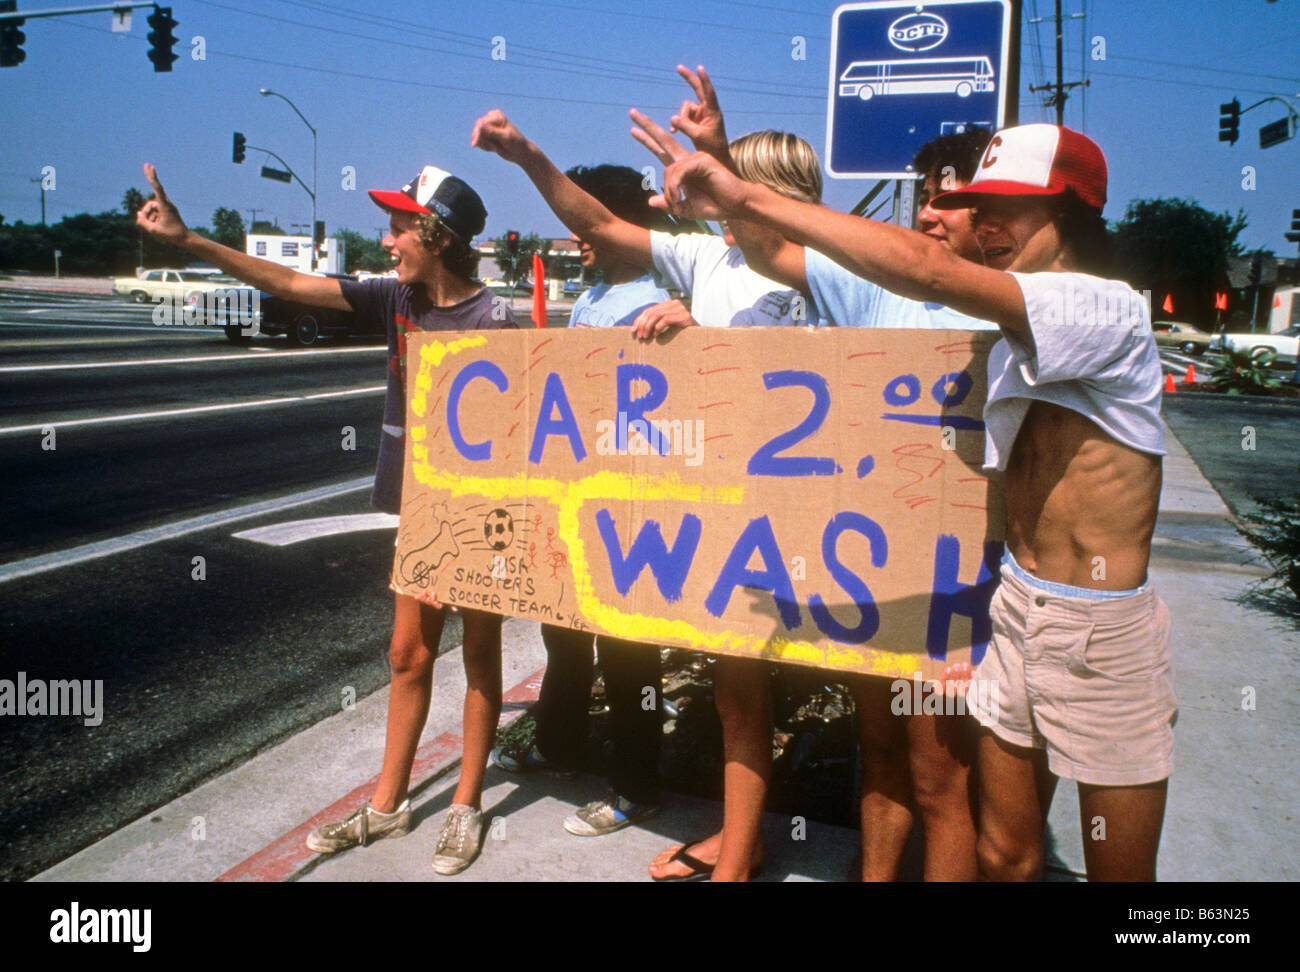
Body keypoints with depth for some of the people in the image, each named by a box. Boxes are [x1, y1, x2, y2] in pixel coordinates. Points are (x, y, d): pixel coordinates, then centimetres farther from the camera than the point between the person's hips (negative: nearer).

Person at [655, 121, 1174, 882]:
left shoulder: (1109, 309, -17)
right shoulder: (1017, 346, 11)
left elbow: (926, 272, -31)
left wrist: (751, 198, -30)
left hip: (1103, 627, -7)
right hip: (1019, 606, 7)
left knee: (1119, 868, 11)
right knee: (1004, 855, 15)